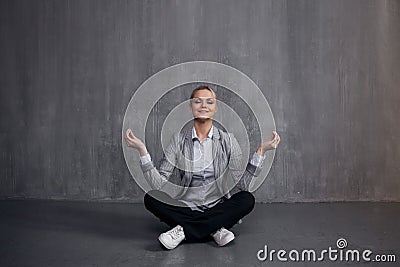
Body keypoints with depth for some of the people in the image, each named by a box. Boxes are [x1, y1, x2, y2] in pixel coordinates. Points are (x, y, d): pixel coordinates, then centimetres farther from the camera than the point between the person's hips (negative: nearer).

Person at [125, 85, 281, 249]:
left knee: (247, 200, -26)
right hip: (186, 208, 0)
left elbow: (243, 183, -8)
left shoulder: (227, 140, 0)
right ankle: (214, 229, -23)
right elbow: (158, 183, -7)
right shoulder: (179, 139, 0)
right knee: (150, 198, -22)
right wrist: (142, 150, -16)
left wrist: (261, 151, -15)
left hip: (218, 207, 0)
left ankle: (183, 231, -22)